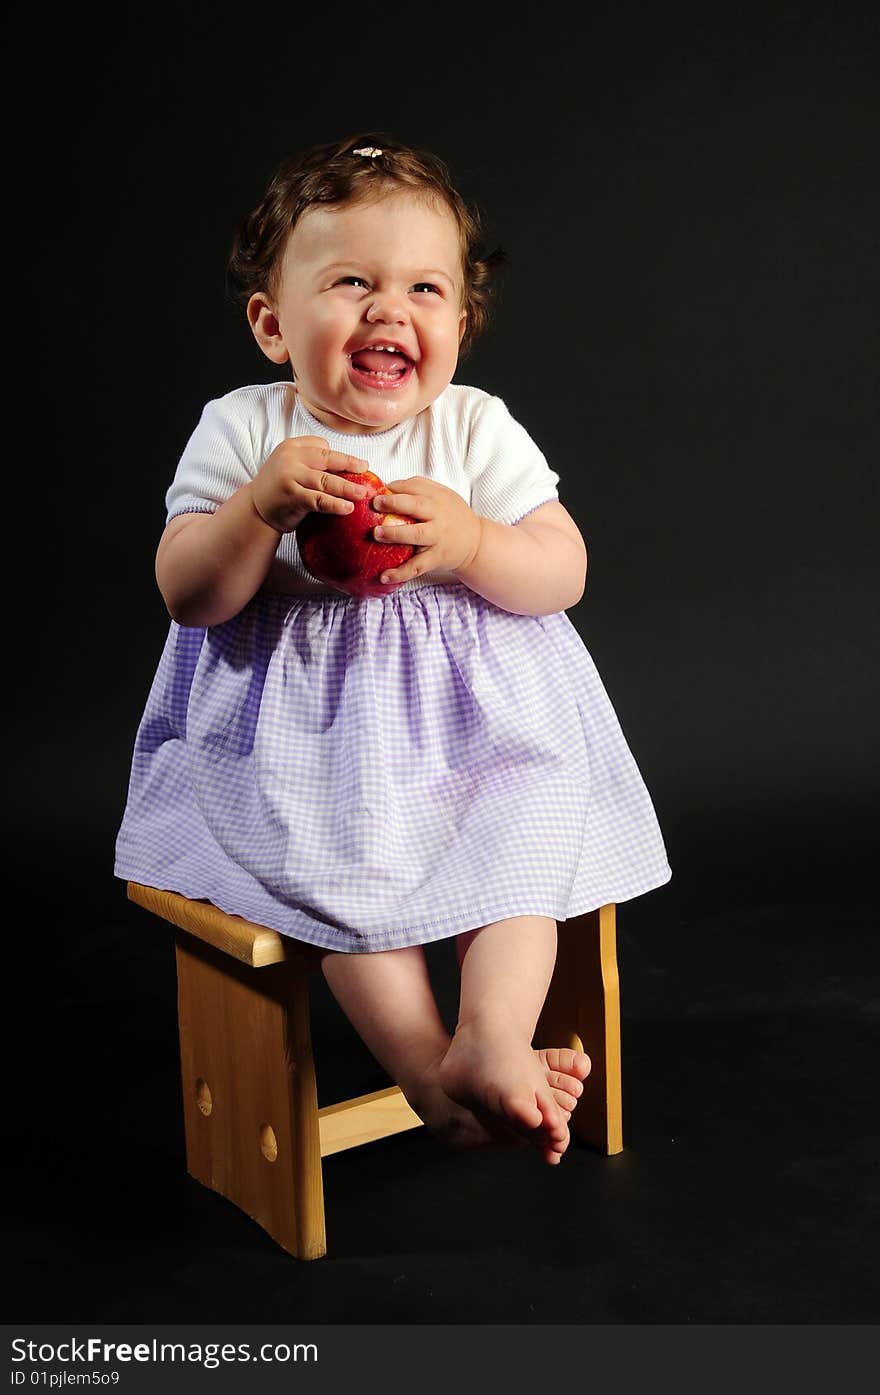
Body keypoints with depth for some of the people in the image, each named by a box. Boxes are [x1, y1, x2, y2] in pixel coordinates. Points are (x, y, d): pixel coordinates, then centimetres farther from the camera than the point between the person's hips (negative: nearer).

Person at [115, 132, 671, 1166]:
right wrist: (263, 507, -26)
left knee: (529, 815, -17)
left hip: (471, 710, 2)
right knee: (344, 852, -22)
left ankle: (494, 1043, -15)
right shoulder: (242, 430, -4)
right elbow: (188, 596, -8)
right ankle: (428, 1072, -13)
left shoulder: (476, 430, -3)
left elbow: (564, 575, -4)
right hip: (299, 723, -1)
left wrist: (467, 540, -25)